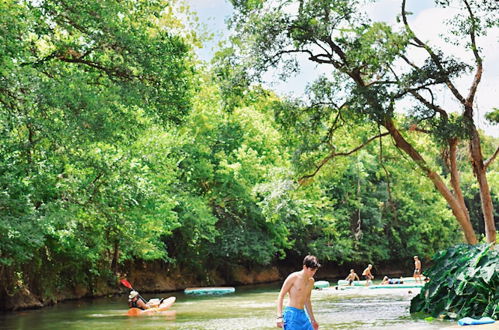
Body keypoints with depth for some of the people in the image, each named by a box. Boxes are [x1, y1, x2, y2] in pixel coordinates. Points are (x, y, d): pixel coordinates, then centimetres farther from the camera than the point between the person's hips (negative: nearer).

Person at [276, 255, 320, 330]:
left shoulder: (311, 281, 13)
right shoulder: (294, 277, -8)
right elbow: (281, 296, -8)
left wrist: (313, 320, 27)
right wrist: (279, 316, -17)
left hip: (303, 313, 7)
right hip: (291, 313, -7)